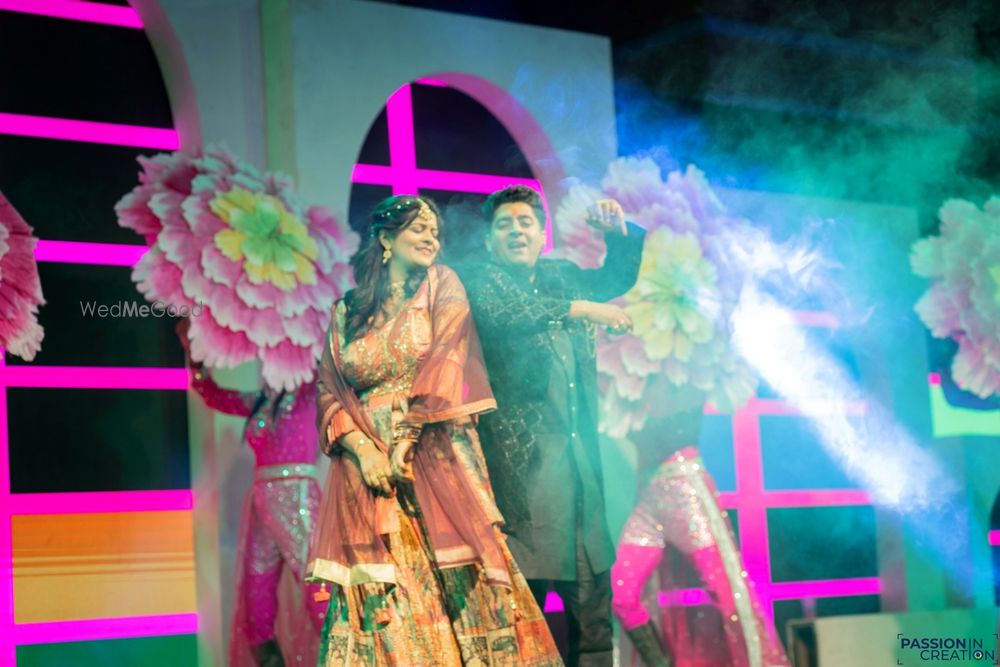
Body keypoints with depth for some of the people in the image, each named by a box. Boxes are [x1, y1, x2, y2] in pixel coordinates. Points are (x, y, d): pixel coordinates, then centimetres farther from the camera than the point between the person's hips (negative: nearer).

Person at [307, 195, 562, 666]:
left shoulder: (442, 286, 8)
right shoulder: (346, 312, 13)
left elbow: (443, 367, -5)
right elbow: (329, 391, 6)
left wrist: (405, 441, -12)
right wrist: (363, 449, -11)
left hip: (436, 460, -2)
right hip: (368, 464, 2)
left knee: (452, 579, -9)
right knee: (380, 596, -5)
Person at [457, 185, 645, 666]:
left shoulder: (561, 278, 19)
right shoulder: (477, 279, 2)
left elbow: (620, 274, 33)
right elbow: (499, 311, -19)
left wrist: (618, 232, 13)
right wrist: (582, 309, -23)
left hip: (579, 458, 6)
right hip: (521, 459, -6)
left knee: (591, 593, 6)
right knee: (524, 587, -10)